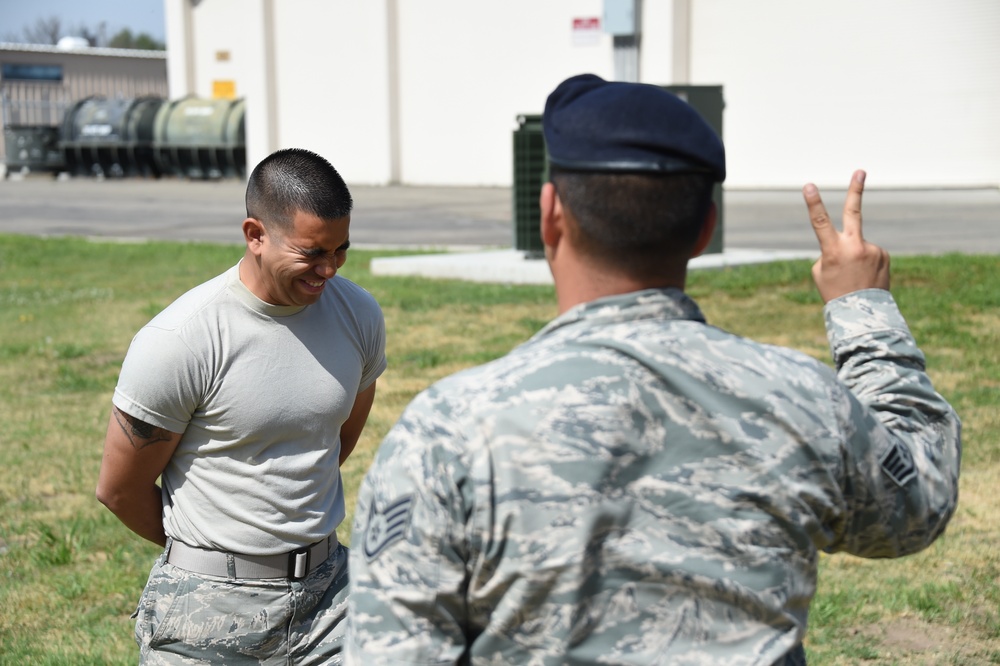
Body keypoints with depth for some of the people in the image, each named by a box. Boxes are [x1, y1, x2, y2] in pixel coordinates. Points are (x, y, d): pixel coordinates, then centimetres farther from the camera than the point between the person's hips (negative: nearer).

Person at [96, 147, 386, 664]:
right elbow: (119, 490, -7)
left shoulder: (359, 315, -2)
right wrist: (204, 552, 8)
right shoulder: (177, 342, -17)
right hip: (210, 604, -4)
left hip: (327, 588, 4)